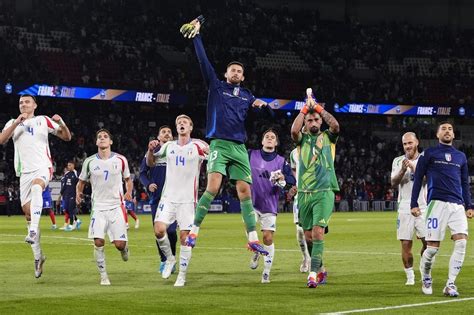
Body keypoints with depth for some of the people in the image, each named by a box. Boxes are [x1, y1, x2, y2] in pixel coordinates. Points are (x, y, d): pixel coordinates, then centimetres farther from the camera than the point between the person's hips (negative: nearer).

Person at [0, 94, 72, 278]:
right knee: (27, 211, 1)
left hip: (43, 167, -4)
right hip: (25, 172, 4)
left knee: (36, 187, -37)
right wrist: (17, 122, -14)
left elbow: (67, 137, 9)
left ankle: (33, 232, -51)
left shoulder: (43, 121, 10)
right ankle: (38, 256, 11)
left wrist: (61, 123, -11)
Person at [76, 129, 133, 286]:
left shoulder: (120, 160, 1)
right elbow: (81, 181, 14)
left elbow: (128, 179, 15)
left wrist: (129, 192, -5)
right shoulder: (89, 162, 2)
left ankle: (124, 248, 32)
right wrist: (78, 193, -7)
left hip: (116, 206, 0)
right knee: (98, 241, -15)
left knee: (119, 244, -7)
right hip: (98, 207, 0)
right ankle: (103, 275, -1)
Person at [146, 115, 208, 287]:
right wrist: (151, 150, -2)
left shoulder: (197, 146, 0)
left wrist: (208, 151, -32)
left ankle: (182, 276, 5)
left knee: (185, 237, -4)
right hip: (168, 197, 3)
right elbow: (150, 163, 19)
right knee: (159, 230, -15)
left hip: (188, 199, -3)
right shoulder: (169, 146, 10)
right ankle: (169, 258, 11)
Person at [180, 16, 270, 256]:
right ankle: (194, 231, -14)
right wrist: (197, 35, -2)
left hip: (239, 148, 4)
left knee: (245, 191, -1)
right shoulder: (216, 86, 10)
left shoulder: (246, 95, 19)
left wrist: (260, 105, -7)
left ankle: (253, 239, 1)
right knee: (213, 187, -20)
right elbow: (203, 60, 3)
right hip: (219, 144, -4)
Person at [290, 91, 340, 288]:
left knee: (318, 232, -16)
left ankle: (313, 274, -19)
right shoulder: (303, 139, 11)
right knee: (308, 236, 6)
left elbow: (335, 125, -13)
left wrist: (317, 107, -9)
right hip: (304, 193, 3)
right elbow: (294, 130, -12)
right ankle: (320, 270, 23)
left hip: (324, 192, -3)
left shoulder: (328, 137, 8)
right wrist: (306, 107, -10)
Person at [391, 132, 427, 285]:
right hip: (405, 208, 1)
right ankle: (410, 276, 8)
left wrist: (414, 168, -20)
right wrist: (403, 170, -18)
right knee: (406, 244, -3)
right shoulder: (398, 161, 8)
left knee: (428, 242, -7)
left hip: (423, 208, -1)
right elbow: (394, 183, -1)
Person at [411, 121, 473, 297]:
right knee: (432, 247, -8)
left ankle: (450, 284, -9)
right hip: (437, 203, -4)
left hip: (457, 205, 4)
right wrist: (414, 204, -1)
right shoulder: (429, 154, 8)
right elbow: (418, 179, 6)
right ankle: (426, 279, 19)